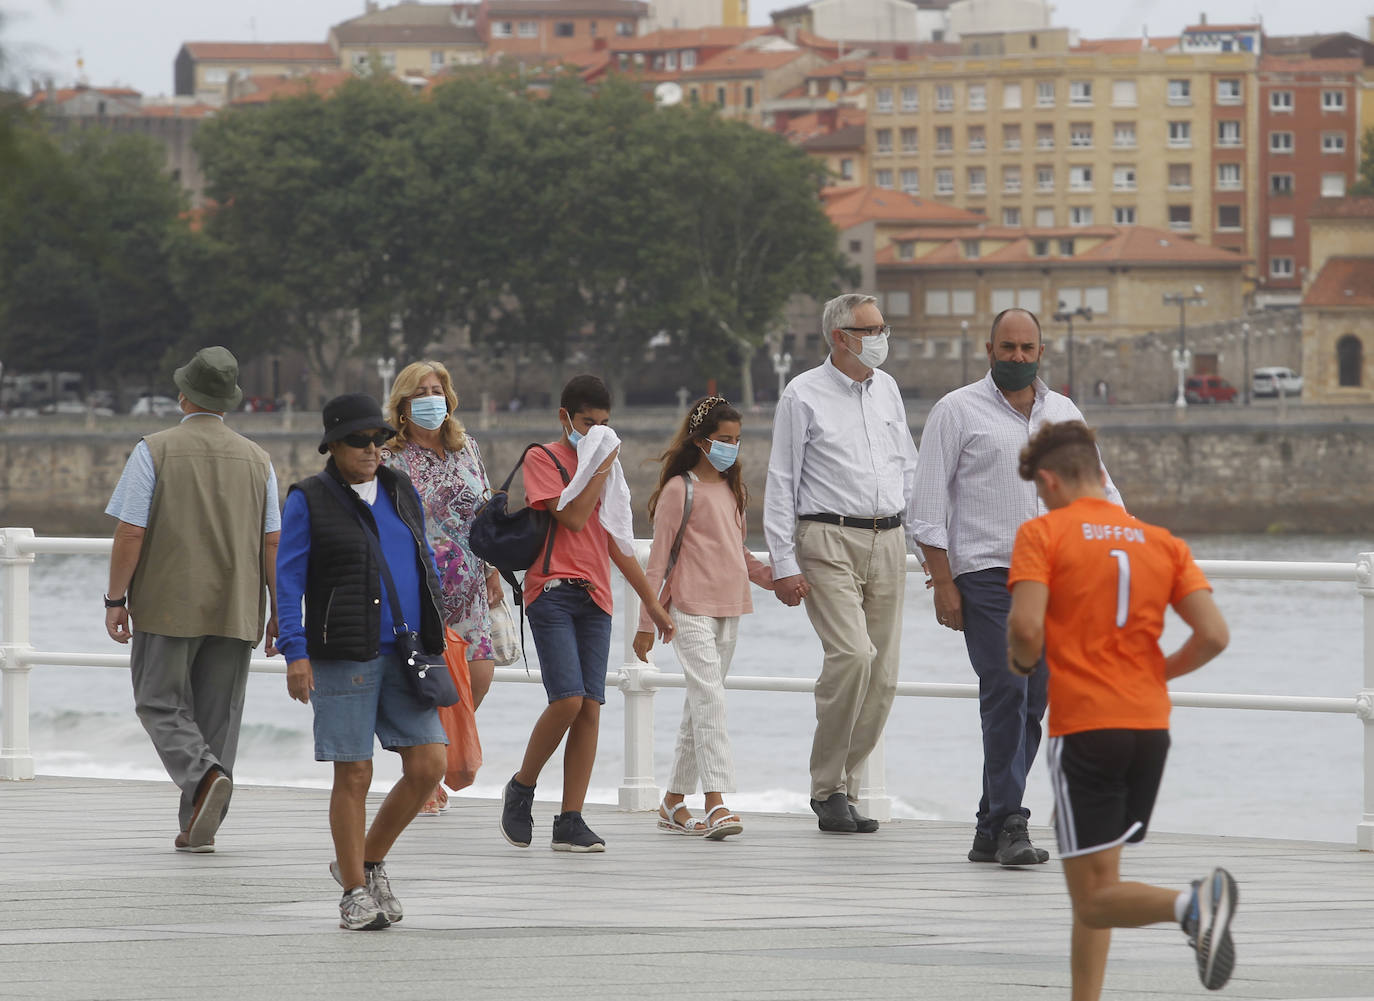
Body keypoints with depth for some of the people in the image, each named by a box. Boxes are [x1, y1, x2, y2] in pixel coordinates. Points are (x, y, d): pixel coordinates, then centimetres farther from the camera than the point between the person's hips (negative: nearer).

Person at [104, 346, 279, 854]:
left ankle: (204, 775, -22)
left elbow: (130, 532, -9)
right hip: (235, 611, 3)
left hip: (167, 604, -3)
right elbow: (272, 542, 4)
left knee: (161, 704, 5)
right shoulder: (256, 459, 5)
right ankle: (198, 827, 7)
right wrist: (279, 611, 9)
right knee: (217, 715, 9)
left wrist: (116, 598, -2)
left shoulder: (154, 451, -6)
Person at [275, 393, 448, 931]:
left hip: (405, 655, 5)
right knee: (354, 776, -2)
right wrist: (295, 652, -13)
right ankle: (355, 892, 9)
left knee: (428, 765, -4)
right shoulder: (309, 501, -3)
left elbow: (424, 563, 20)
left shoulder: (401, 493, 13)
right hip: (344, 659, -5)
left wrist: (433, 639, 15)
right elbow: (288, 579, -5)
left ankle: (368, 860, 16)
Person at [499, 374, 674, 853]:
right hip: (553, 592, -6)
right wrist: (601, 469, -6)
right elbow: (573, 517, -14)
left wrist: (651, 600, 28)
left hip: (595, 597, 6)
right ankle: (522, 787, 5)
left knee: (590, 707, -2)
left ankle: (571, 822, -1)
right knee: (568, 700, -18)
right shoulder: (543, 459, 0)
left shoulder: (603, 465, 21)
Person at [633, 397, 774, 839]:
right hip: (691, 609, -8)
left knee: (701, 704, 11)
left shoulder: (733, 489, 17)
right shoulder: (679, 490, -5)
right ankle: (716, 803, -26)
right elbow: (658, 559, -5)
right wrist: (647, 622, -7)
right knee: (709, 699, -18)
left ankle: (674, 802, 18)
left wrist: (775, 579, 10)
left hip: (728, 610, 8)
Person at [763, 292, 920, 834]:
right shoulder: (803, 396, -2)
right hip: (828, 540, -6)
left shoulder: (886, 389, 15)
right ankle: (828, 789, -10)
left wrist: (926, 539, 15)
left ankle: (843, 789, 11)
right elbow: (780, 483, -2)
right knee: (852, 655, -21)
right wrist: (783, 564, -8)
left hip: (887, 541, 6)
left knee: (882, 673, 1)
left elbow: (908, 469, 22)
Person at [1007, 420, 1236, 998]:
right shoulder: (1161, 542, 10)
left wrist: (1021, 663, 6)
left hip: (1083, 727, -6)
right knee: (1095, 889, 19)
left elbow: (1026, 626, -17)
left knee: (1095, 900, -7)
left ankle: (1192, 905, -35)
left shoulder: (1042, 534, -2)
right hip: (1151, 727, 6)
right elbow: (1213, 635, 1)